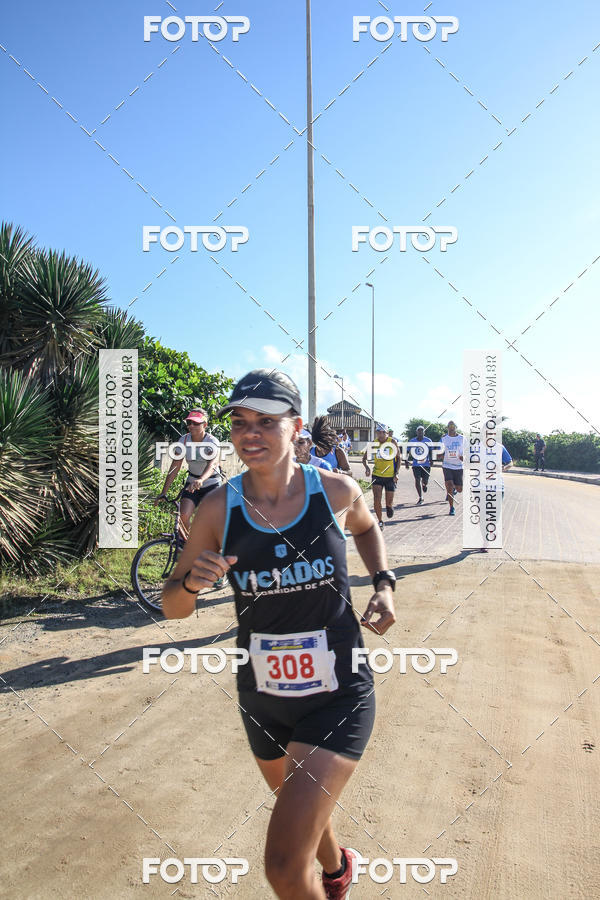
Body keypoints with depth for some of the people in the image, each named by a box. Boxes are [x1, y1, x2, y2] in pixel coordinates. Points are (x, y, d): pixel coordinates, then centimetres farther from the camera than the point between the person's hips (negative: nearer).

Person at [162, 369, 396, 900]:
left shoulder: (336, 492, -13)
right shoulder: (219, 510, -12)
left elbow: (366, 527, 12)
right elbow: (172, 607, -3)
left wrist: (384, 584, -2)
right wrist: (193, 582, -24)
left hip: (339, 696, -3)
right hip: (263, 699, 3)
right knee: (300, 808, 30)